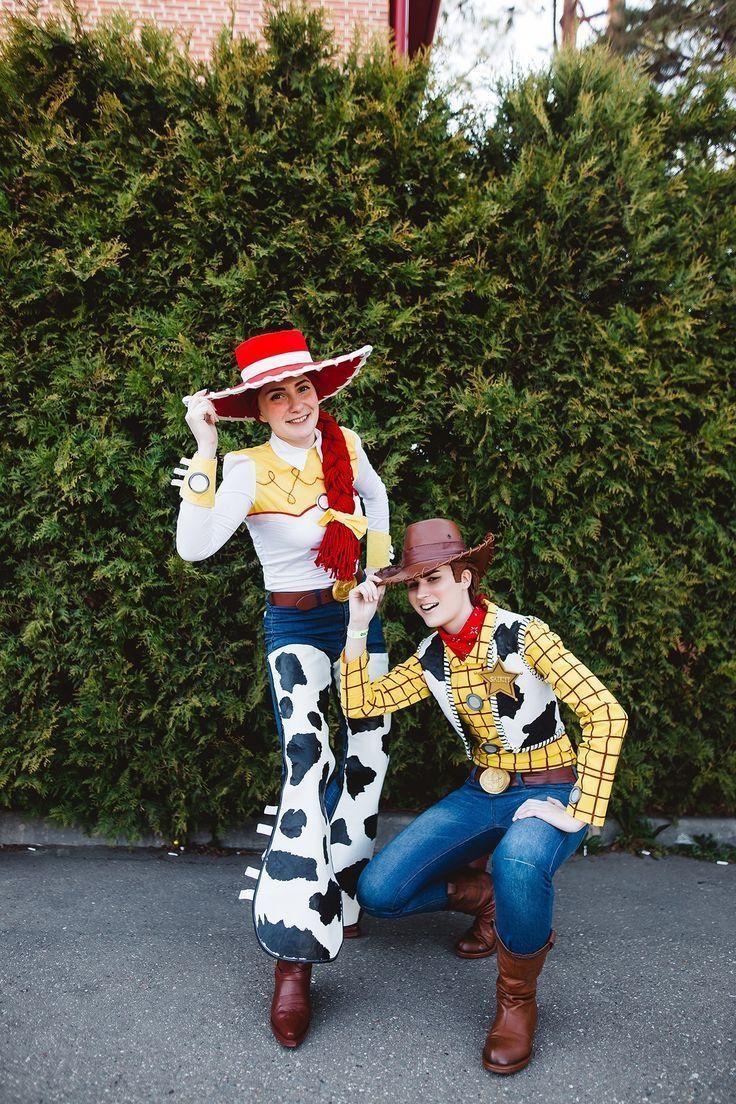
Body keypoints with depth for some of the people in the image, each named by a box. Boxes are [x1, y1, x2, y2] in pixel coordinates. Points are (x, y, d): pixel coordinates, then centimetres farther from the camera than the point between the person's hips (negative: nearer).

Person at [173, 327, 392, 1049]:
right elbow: (194, 547, -35)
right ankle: (294, 951, -11)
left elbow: (375, 496, 18)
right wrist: (204, 448, -37)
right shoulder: (249, 470, -18)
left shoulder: (345, 443, -5)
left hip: (360, 619, 5)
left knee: (367, 757, 12)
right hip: (296, 628, -5)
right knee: (307, 763, -21)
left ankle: (345, 896, 36)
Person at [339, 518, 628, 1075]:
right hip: (482, 792, 6)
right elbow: (359, 703, -3)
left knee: (518, 863, -41)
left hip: (548, 792, -5)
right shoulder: (431, 658, 1)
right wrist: (359, 625, -10)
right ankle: (492, 899, 18)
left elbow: (606, 714, -22)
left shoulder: (523, 635, -17)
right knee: (378, 892, -8)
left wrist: (580, 813, -23)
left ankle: (518, 999, -11)